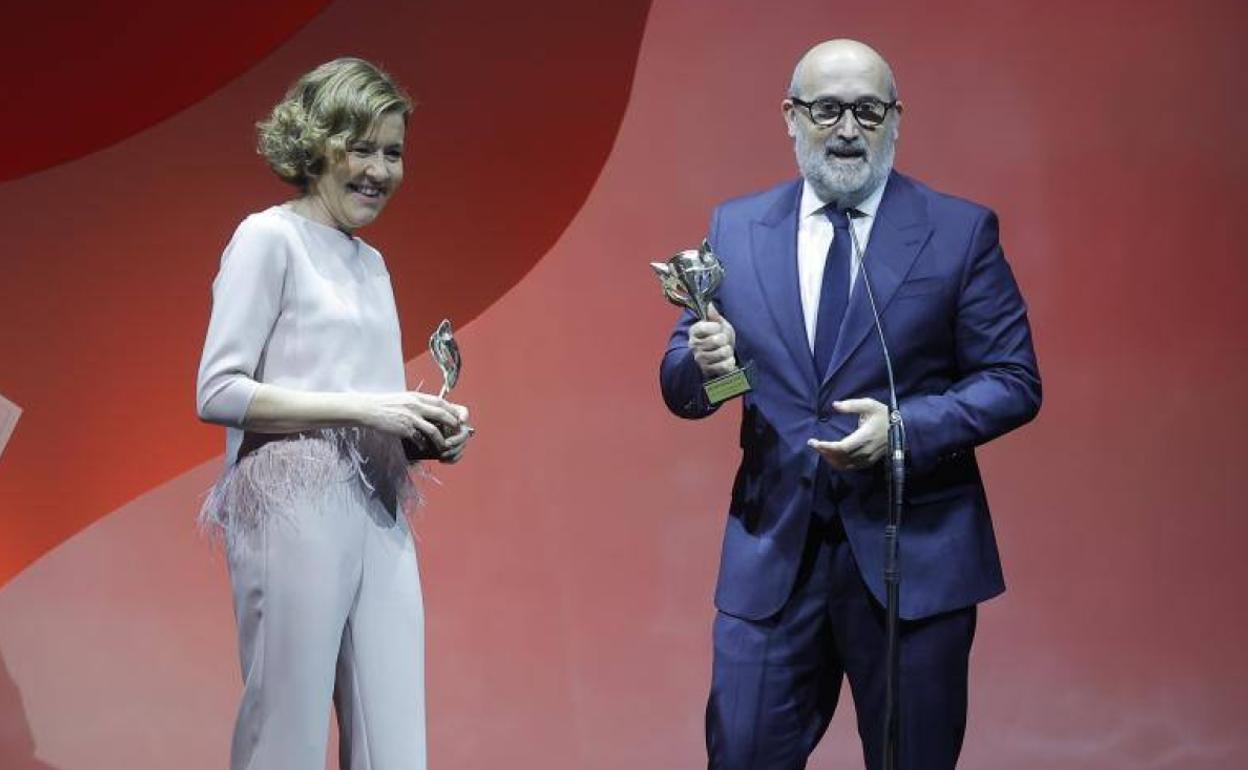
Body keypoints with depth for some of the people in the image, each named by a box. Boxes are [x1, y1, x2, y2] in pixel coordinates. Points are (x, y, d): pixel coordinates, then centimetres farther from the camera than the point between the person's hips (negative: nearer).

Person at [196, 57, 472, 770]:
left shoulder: (371, 262, 20)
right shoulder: (270, 238, -1)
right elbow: (218, 392, -9)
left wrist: (428, 435, 2)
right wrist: (359, 408, -14)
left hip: (381, 518, 7)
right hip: (295, 510, -7)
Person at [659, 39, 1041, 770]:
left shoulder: (962, 231, -2)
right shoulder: (735, 229, 6)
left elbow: (1014, 381, -3)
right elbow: (680, 387, 8)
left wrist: (906, 428, -19)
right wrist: (704, 362, -16)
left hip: (914, 554, -1)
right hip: (772, 552, 2)